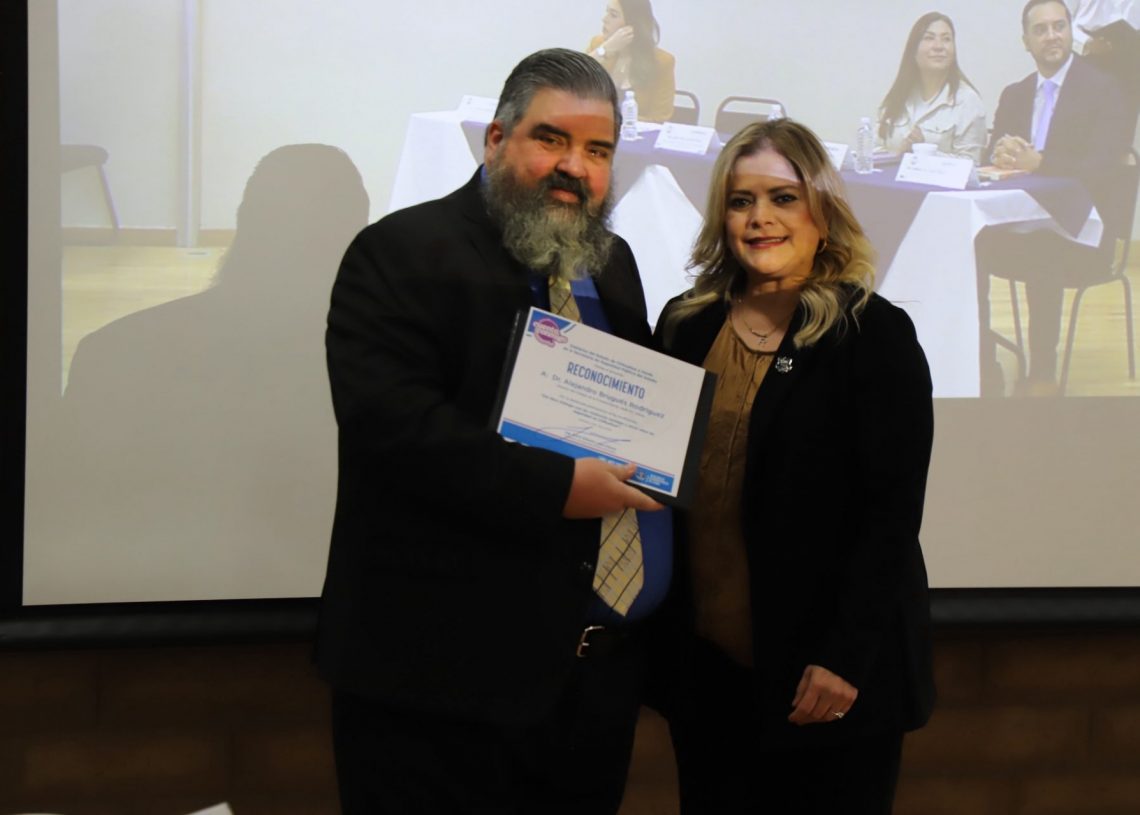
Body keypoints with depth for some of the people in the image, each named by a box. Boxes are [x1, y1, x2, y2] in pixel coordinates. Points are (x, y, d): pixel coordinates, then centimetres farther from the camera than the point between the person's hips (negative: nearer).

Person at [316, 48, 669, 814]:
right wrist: (555, 489, -22)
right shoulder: (403, 253, -7)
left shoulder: (612, 263, 16)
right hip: (450, 666, -7)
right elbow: (391, 423, -19)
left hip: (604, 664, 7)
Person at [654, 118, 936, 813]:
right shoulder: (686, 326, 7)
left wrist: (843, 659, -16)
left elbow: (893, 510, -11)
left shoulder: (875, 333, -7)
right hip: (707, 664, 4)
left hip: (833, 676, -4)